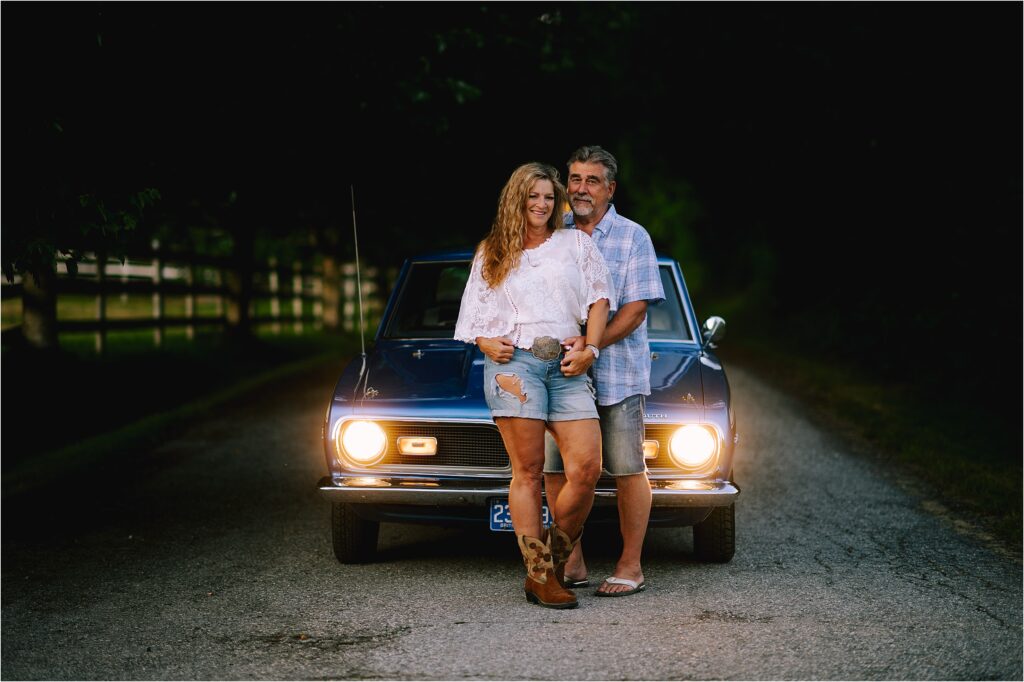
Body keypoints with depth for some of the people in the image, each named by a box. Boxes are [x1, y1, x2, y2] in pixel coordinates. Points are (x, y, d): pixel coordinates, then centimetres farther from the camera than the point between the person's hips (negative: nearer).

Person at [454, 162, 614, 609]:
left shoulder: (575, 242, 17)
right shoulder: (490, 254, 17)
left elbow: (599, 295, 11)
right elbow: (473, 313, 19)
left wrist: (590, 347, -2)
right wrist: (486, 343, -2)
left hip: (567, 368, 1)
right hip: (514, 361, -1)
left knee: (587, 469, -10)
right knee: (528, 472, -5)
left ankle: (554, 560, 7)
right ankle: (538, 577, -2)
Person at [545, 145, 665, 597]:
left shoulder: (632, 238, -1)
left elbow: (636, 309, -8)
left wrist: (591, 346, -20)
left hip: (617, 372, -3)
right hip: (559, 372, 4)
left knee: (627, 469, 1)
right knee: (554, 468, 2)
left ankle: (631, 567, 9)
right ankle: (572, 565, 13)